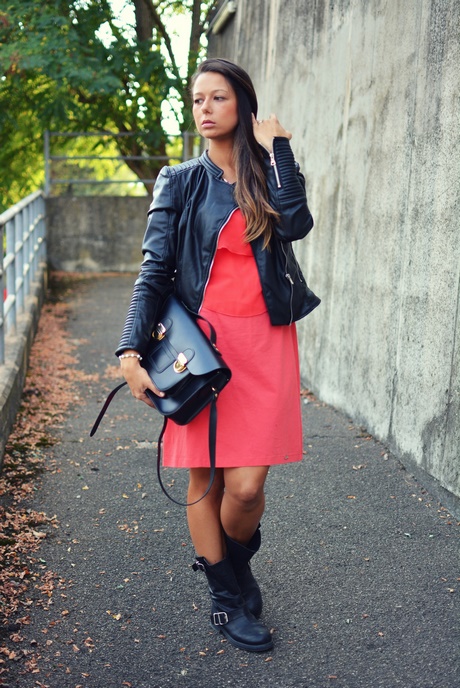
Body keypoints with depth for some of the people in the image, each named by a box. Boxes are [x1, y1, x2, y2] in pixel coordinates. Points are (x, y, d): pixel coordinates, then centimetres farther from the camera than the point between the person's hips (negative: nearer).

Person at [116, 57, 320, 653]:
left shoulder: (269, 175, 13)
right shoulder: (181, 182, 8)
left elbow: (295, 225, -10)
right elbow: (155, 270, -1)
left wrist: (276, 148, -3)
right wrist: (131, 352, -13)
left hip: (265, 343, 1)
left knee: (247, 484, -5)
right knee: (203, 478, 5)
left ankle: (231, 562, 28)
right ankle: (227, 596, 25)